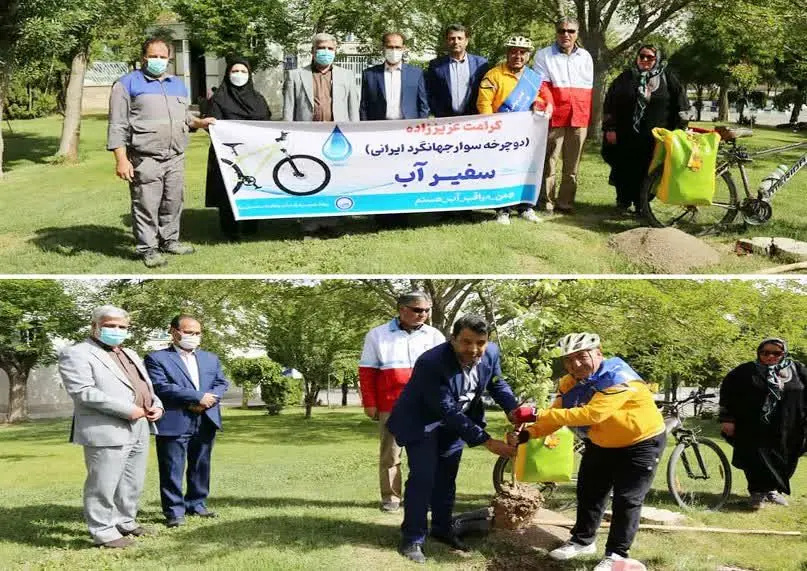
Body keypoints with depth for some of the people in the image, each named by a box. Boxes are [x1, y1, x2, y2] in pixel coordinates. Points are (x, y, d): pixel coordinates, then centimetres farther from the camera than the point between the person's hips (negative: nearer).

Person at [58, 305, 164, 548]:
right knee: (104, 485, -3)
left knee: (133, 484, 14)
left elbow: (146, 385, 27)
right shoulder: (76, 354, -7)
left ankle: (125, 522, 27)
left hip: (139, 430, 9)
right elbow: (83, 392, -18)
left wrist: (156, 405, 3)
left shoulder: (130, 354, 21)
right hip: (107, 432, -8)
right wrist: (127, 409, -19)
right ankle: (103, 531, 6)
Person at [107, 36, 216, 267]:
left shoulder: (178, 84, 18)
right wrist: (121, 159, -14)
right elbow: (118, 125, -7)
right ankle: (148, 248, 4)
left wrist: (198, 122, 9)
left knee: (173, 202, 11)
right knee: (146, 205, -4)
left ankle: (169, 240, 25)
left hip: (175, 158, 6)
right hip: (145, 159, -6)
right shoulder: (127, 83, -2)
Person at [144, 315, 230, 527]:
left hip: (206, 422, 6)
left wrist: (209, 400, -10)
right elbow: (162, 387, -15)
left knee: (201, 467, 12)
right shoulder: (157, 358, -3)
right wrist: (198, 396, -16)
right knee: (172, 470, -3)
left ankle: (196, 504, 24)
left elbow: (222, 383, 13)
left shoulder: (210, 358, 17)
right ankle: (174, 511, 4)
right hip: (174, 423, -5)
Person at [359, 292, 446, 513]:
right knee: (390, 453, 3)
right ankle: (390, 497, 11)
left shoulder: (435, 336, 9)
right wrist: (369, 403, -1)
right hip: (391, 407, -1)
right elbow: (367, 371, 4)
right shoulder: (378, 335, 4)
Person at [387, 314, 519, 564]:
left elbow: (497, 384, 1)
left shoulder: (491, 353, -19)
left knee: (446, 476, 15)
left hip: (454, 422, 6)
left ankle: (442, 528, 31)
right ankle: (412, 539, 0)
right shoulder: (431, 363, -37)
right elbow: (447, 411, -36)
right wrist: (486, 441, -36)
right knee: (423, 476, -11)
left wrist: (515, 409, -19)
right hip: (421, 422, -6)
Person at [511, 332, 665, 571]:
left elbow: (592, 414, -44)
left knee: (627, 500, -6)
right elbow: (557, 415, -8)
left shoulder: (618, 377, -35)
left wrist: (539, 415, -46)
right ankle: (582, 540, 30)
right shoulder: (570, 383, -9)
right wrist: (529, 433, -27)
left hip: (641, 442, -7)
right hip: (601, 443, 7)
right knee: (589, 492, 13)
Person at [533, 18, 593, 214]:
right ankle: (546, 203, 1)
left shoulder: (585, 57, 15)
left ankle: (565, 203, 12)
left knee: (572, 165, 6)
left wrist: (586, 117, 11)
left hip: (579, 118, 4)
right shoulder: (544, 55, 4)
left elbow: (587, 88, 16)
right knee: (549, 162, -4)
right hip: (554, 117, -3)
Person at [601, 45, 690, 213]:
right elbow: (610, 103, 6)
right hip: (626, 137, 1)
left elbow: (681, 103, 5)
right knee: (624, 170, 4)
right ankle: (623, 201, 20)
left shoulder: (667, 78, 5)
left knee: (648, 172, 1)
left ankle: (641, 203, 13)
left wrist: (679, 129, -1)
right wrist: (610, 128, -1)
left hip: (654, 138, -1)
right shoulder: (625, 78, 7)